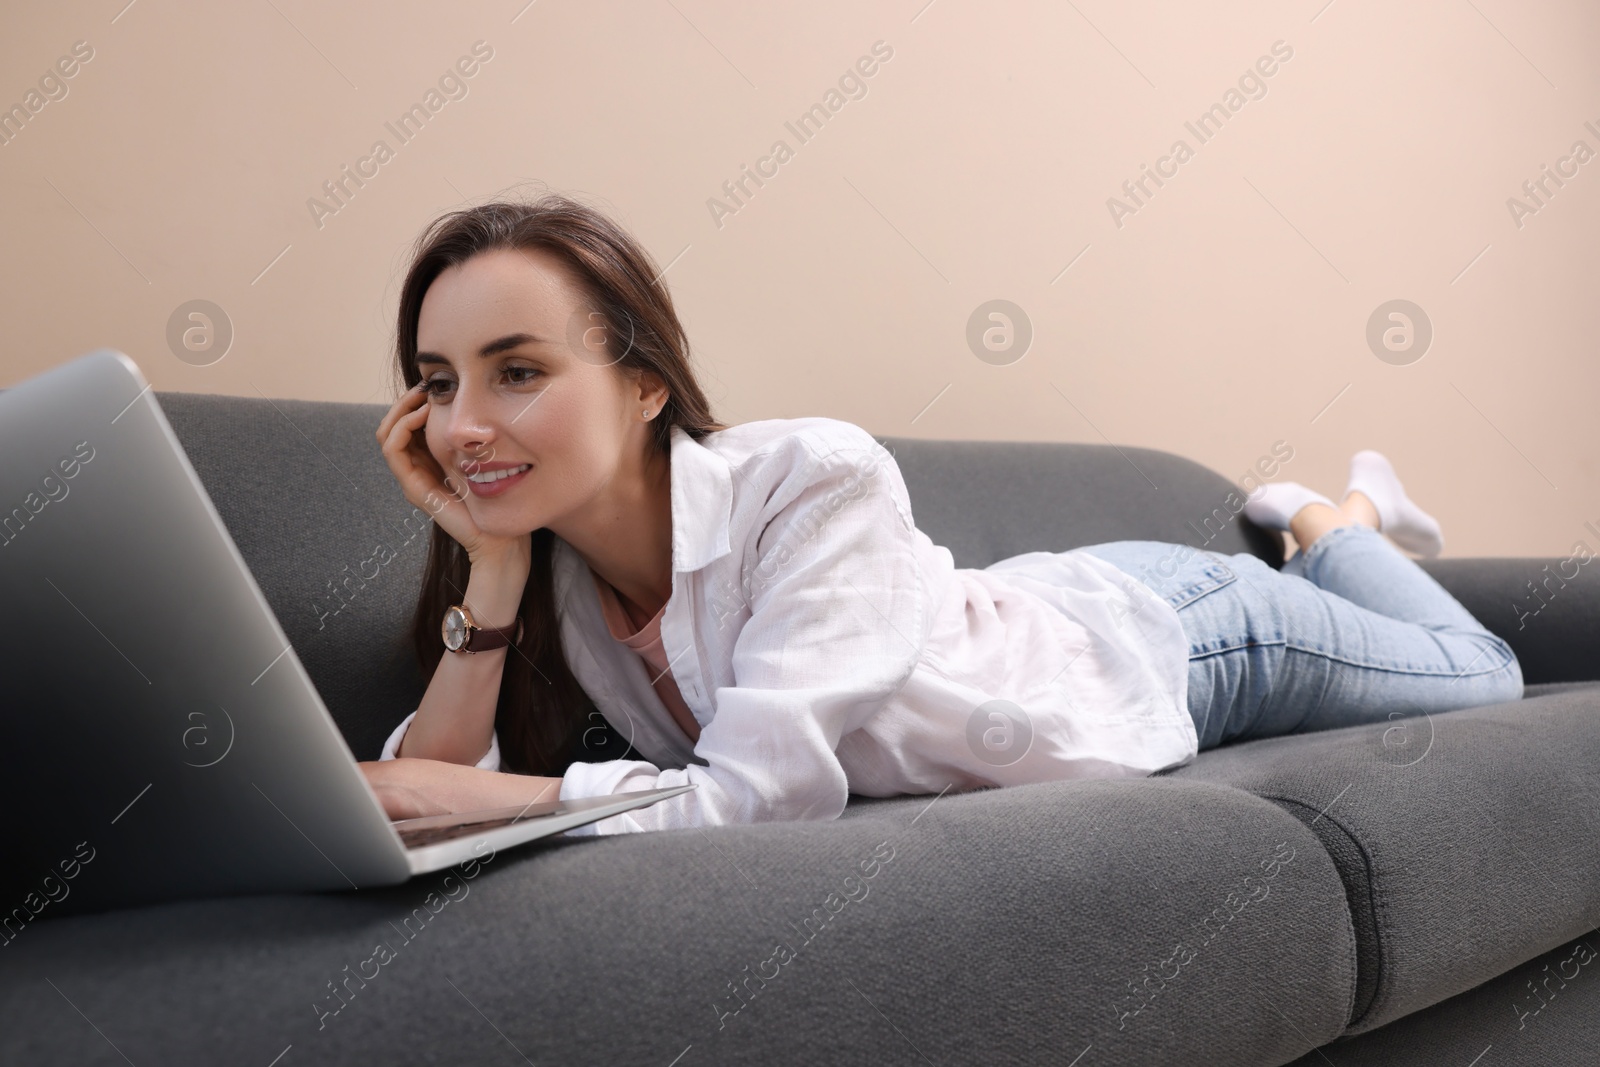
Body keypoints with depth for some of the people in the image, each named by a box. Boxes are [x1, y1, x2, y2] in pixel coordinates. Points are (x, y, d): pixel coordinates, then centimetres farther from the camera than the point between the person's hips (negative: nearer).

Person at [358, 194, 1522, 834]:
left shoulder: (817, 479, -41)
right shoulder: (547, 556, -22)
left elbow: (762, 793, -44)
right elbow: (435, 785, -24)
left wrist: (479, 794, -43)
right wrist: (490, 567, -35)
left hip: (1166, 636, -4)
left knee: (1484, 676, 25)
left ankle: (1338, 517, 47)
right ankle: (1307, 536, 58)